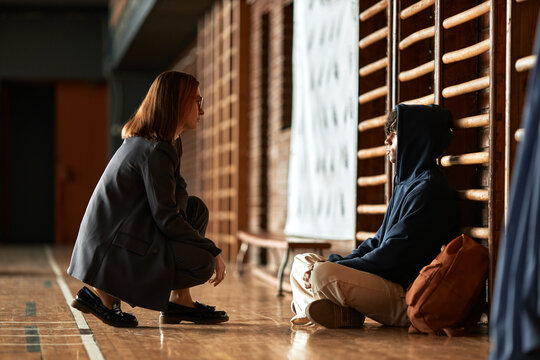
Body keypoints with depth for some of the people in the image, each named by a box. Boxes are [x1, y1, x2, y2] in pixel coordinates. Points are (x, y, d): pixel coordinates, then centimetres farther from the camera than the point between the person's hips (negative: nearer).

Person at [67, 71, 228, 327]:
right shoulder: (155, 152, -20)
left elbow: (177, 189, 20)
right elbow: (166, 219, -20)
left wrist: (175, 208, -3)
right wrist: (213, 252, -13)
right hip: (110, 248, -10)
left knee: (196, 209, 13)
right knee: (201, 264, -16)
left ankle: (180, 302, 9)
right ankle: (104, 293, -10)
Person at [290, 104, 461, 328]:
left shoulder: (430, 189, -14)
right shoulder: (405, 183, 18)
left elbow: (393, 255, -19)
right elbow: (380, 241, 19)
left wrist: (335, 266, -14)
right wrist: (336, 263, 3)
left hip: (408, 295, -11)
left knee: (323, 275, -33)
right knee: (301, 262, 12)